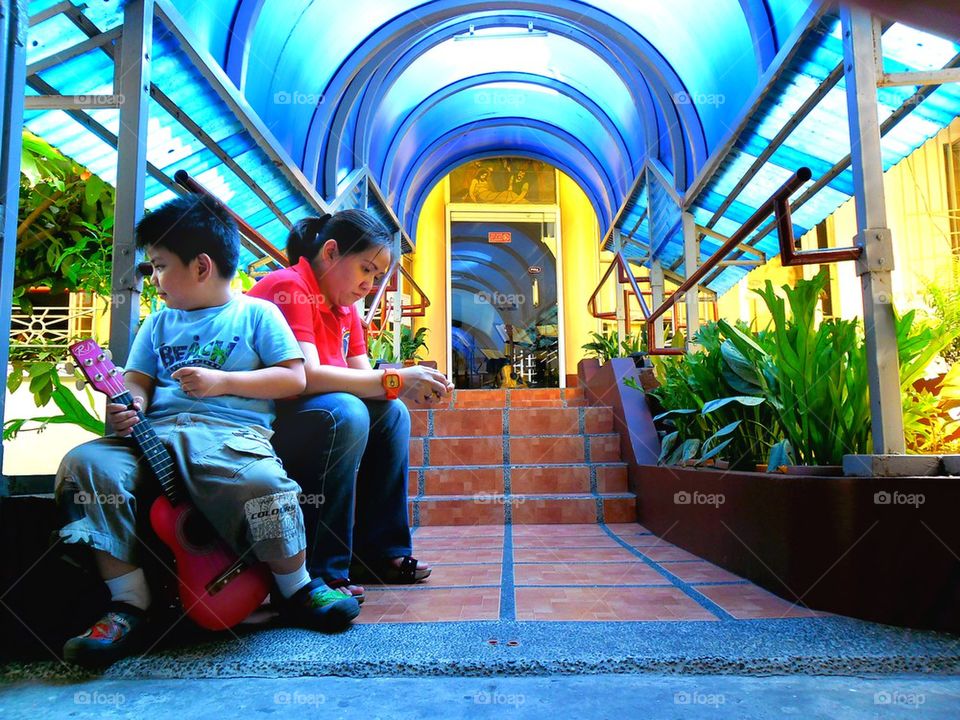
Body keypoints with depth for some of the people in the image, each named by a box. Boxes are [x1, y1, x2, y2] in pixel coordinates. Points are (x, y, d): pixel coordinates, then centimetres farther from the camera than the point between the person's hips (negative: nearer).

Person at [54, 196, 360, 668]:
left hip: (231, 431, -5)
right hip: (154, 434, 5)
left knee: (263, 486, -36)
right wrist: (128, 405, -3)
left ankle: (294, 588, -6)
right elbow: (137, 381, 21)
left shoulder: (256, 312, 10)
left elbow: (294, 379, 3)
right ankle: (128, 607, -14)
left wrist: (223, 382, -6)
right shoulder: (159, 322, 26)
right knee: (85, 463, -23)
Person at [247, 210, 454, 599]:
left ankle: (378, 552, 2)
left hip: (291, 415, 10)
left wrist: (415, 385, -15)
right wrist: (395, 380, -30)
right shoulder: (287, 287, -18)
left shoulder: (345, 306, 12)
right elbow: (306, 374, -30)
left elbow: (363, 377, 5)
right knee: (344, 414, -31)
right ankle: (321, 573, -22)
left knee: (391, 414, 1)